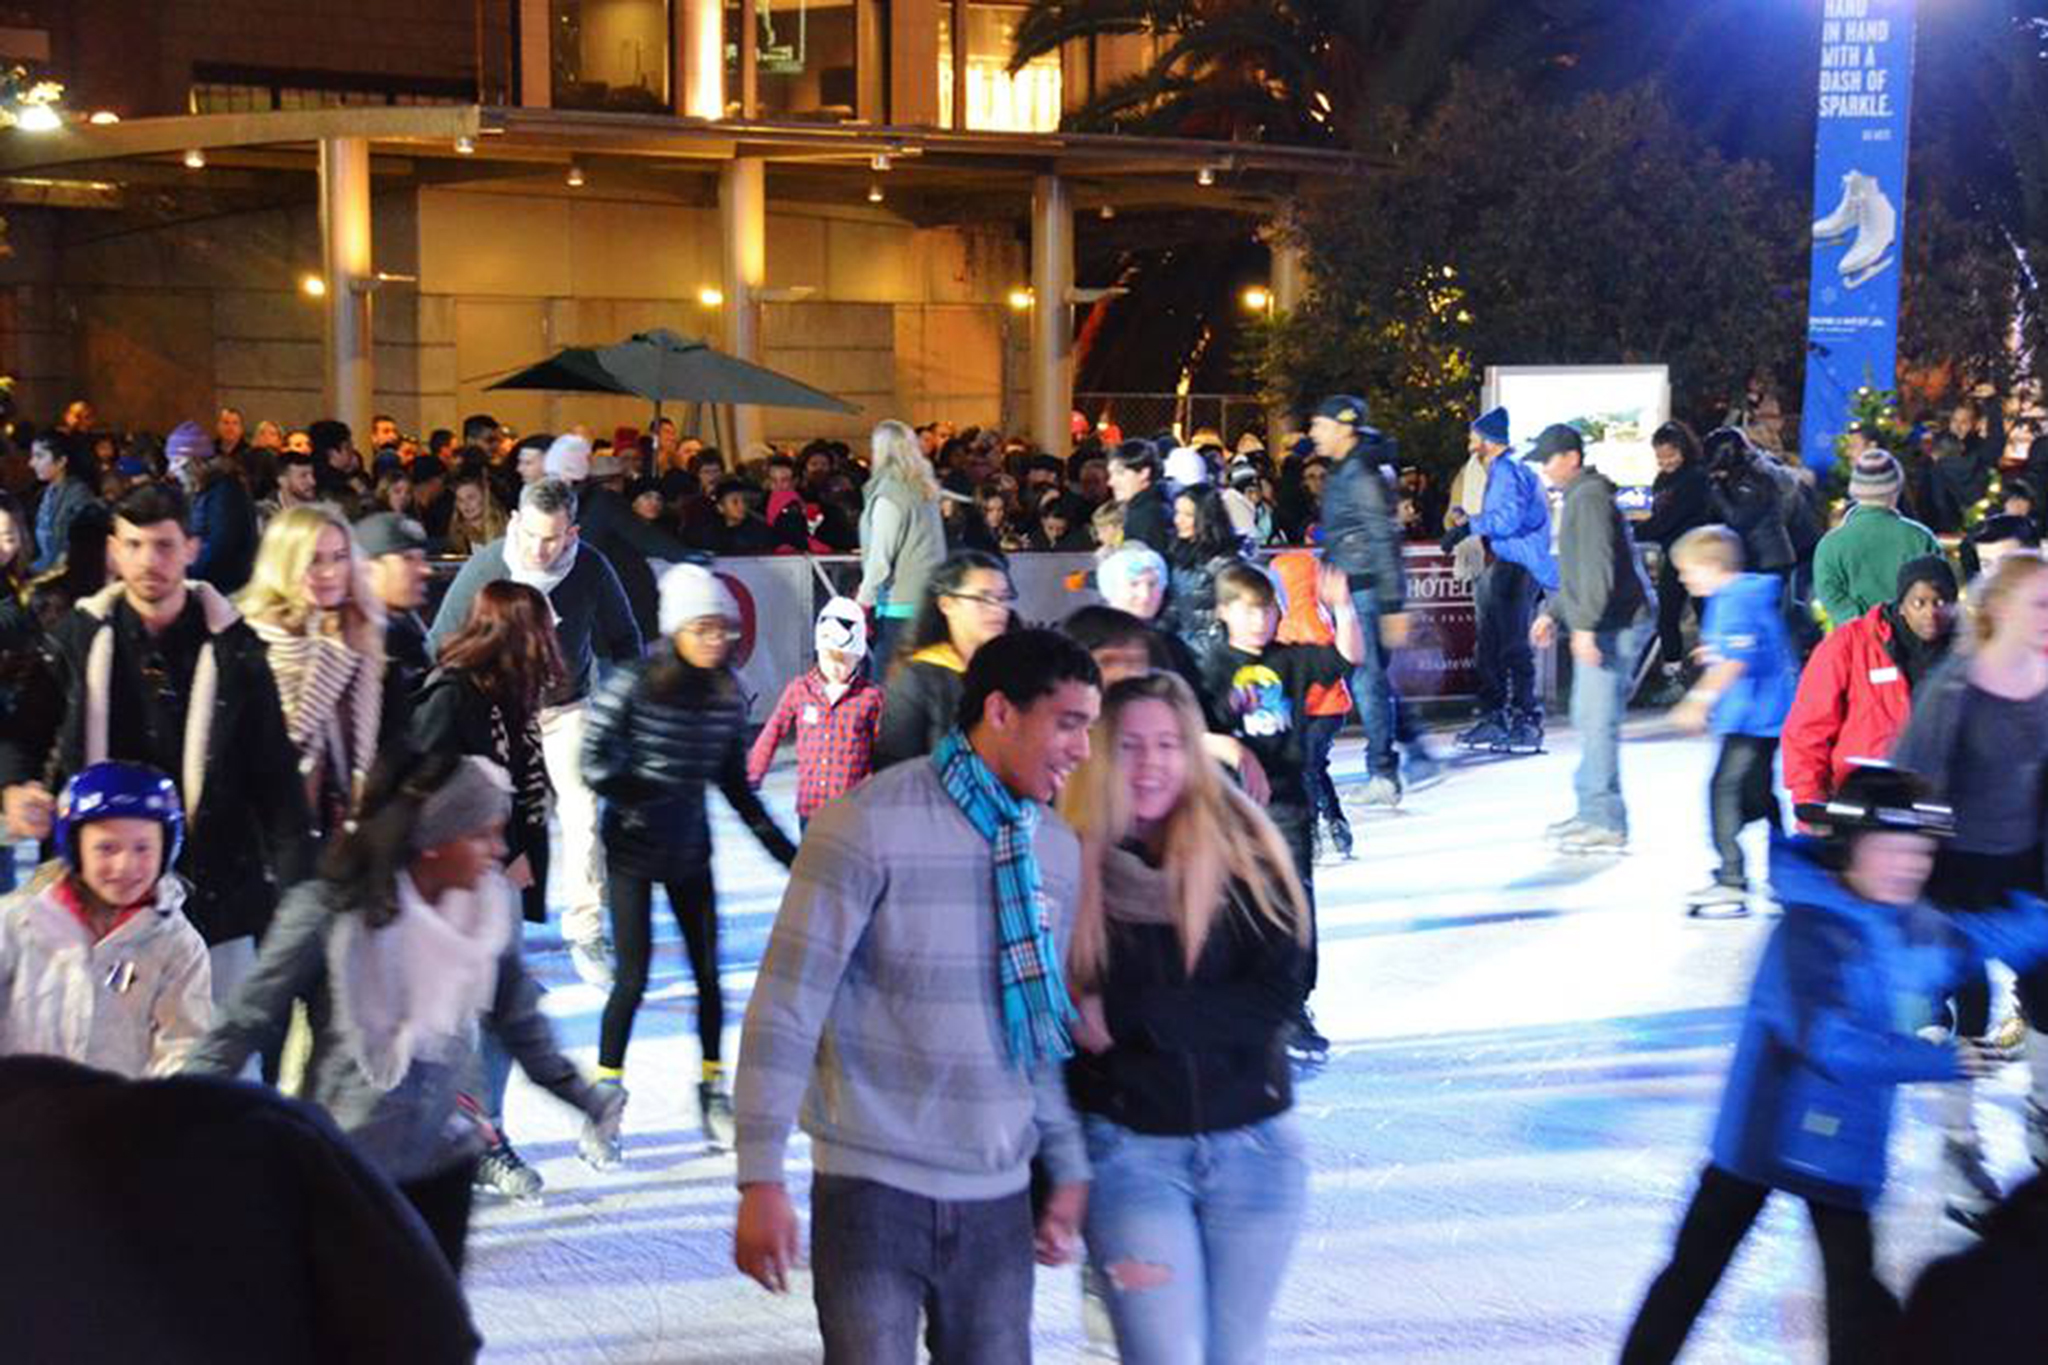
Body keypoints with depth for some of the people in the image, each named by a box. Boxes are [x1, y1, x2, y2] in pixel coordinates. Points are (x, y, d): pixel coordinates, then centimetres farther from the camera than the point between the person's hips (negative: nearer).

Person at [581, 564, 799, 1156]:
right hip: (632, 847, -4)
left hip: (690, 848, 4)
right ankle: (605, 1095, 10)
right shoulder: (633, 685, -15)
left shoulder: (728, 694, -1)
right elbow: (594, 763, -13)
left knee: (708, 970, 6)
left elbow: (736, 783, 8)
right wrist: (650, 796, -27)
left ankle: (713, 1092, 21)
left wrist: (780, 845, 8)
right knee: (634, 975, -5)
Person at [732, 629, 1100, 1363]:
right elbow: (787, 1005, -12)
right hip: (873, 1189, -5)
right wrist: (760, 1177, -14)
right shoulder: (868, 824, -12)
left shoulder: (1059, 850, 7)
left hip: (998, 1197, 5)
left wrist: (1067, 1166, 15)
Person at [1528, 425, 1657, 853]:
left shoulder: (1589, 497, -12)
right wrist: (1553, 613, 25)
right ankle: (1592, 811, 24)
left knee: (1598, 721, -11)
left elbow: (1598, 565, -22)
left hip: (1614, 625, -11)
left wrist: (1585, 625, -26)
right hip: (1602, 626, 11)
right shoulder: (1579, 496, 21)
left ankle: (1606, 824, -9)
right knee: (1589, 719, 16)